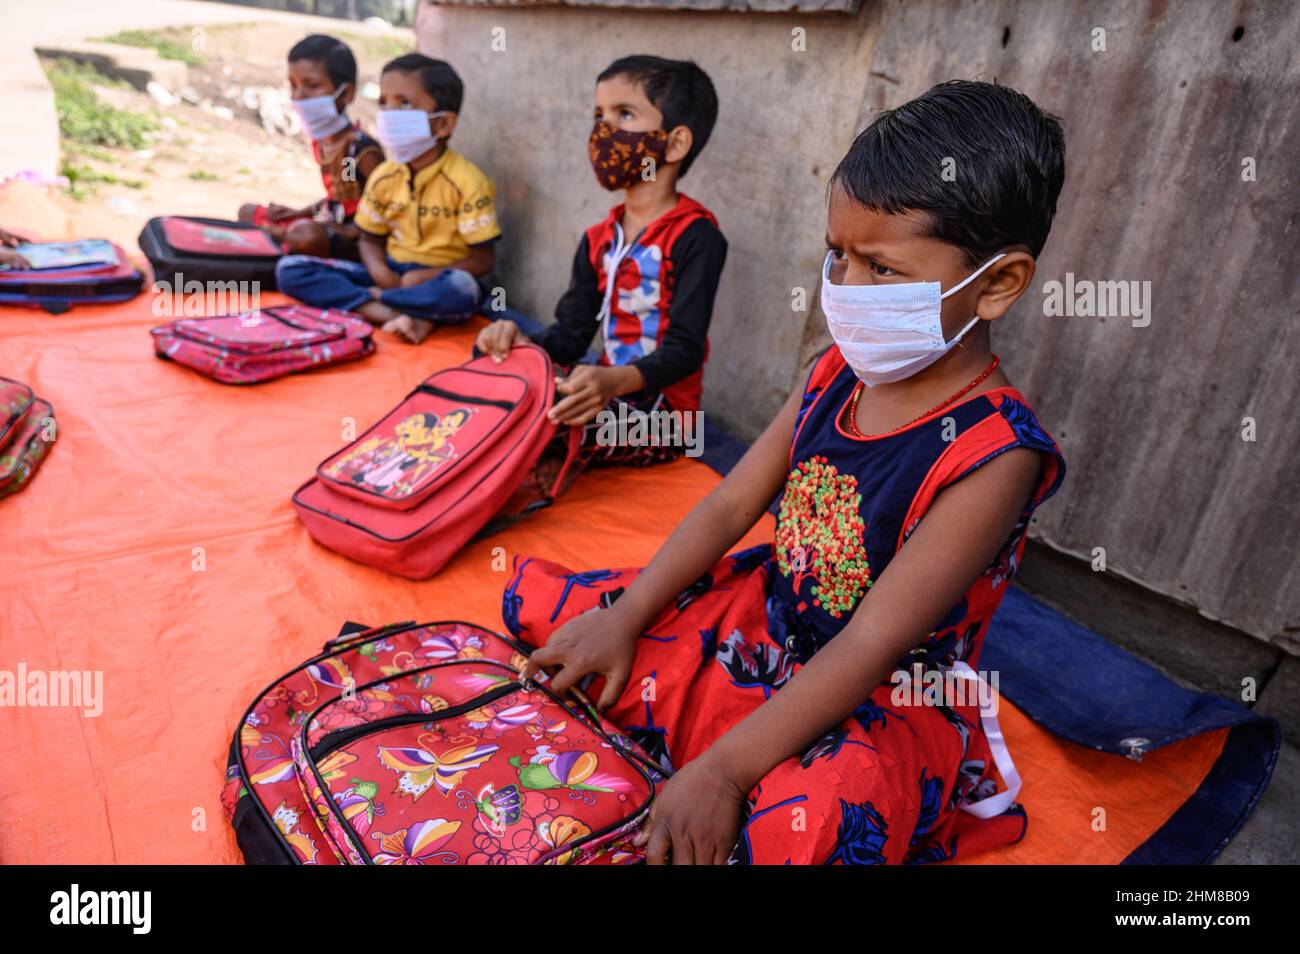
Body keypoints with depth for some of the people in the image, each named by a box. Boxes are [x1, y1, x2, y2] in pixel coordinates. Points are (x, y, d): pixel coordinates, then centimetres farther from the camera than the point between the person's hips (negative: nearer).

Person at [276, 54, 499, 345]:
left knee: (461, 290, -42)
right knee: (289, 269, -10)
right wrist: (380, 271, -12)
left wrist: (422, 278, -21)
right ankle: (400, 316, -26)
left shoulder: (466, 181, -11)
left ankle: (371, 299, -18)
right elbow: (370, 239, 12)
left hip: (438, 279, -5)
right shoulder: (383, 177, 3)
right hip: (391, 274, 6)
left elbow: (482, 260, -12)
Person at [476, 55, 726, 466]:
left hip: (663, 406, -7)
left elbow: (685, 349, -20)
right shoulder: (598, 240, 12)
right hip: (607, 389, 7)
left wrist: (615, 380, -37)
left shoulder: (696, 237, -12)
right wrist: (524, 343, -14)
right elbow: (571, 333, 9)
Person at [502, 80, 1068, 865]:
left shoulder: (993, 453, -25)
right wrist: (621, 621, -5)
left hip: (886, 703, -6)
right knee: (537, 598, 3)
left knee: (805, 828, -40)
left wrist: (725, 770, -27)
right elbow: (732, 504, 0)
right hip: (761, 616, 6)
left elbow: (872, 646, -26)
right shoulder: (840, 372, -4)